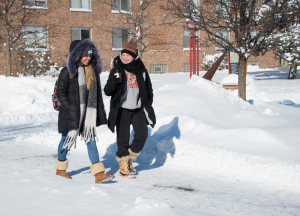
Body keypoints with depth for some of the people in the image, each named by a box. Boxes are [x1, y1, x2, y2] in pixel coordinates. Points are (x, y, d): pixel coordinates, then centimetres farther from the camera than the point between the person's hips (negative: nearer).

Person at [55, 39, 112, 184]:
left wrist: (100, 112, 12)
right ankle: (60, 168, 28)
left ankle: (98, 173, -4)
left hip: (88, 112, 4)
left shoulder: (93, 71, 8)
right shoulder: (68, 72, -8)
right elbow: (60, 92, -7)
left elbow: (97, 93, 14)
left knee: (91, 140, 0)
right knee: (67, 139, 8)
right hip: (72, 113, -4)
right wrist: (69, 109, -14)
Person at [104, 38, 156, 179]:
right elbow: (107, 91, -6)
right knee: (123, 138, 0)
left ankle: (129, 158, 19)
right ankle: (123, 167, 14)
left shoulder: (141, 71, 5)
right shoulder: (117, 71, -2)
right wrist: (115, 81, -25)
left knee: (142, 134, -5)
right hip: (122, 109, -2)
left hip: (138, 109, 3)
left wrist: (148, 106, 10)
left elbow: (148, 89, 16)